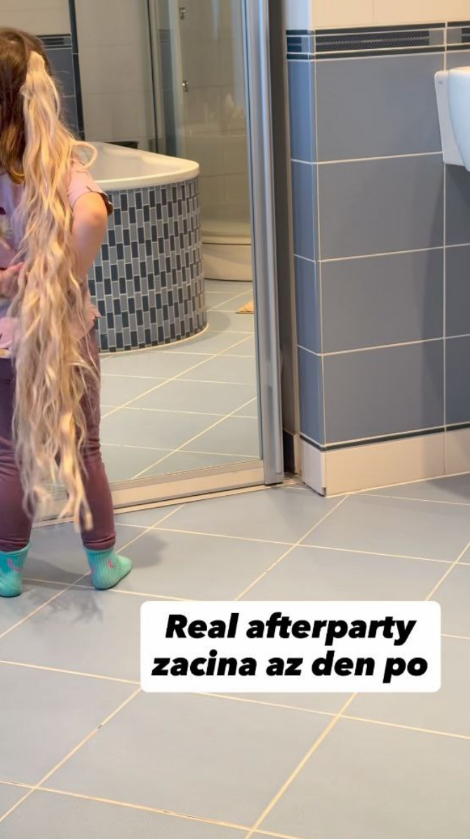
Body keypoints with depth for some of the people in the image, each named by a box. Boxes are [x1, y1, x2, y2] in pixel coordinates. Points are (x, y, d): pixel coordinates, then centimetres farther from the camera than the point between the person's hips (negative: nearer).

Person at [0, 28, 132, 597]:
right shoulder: (56, 161, -13)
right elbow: (92, 212, -32)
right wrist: (73, 276, -21)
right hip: (66, 329, -1)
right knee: (83, 448, 14)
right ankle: (104, 561, 28)